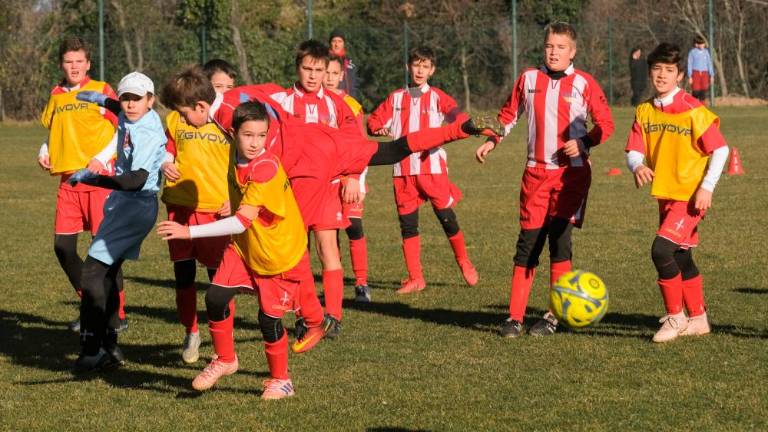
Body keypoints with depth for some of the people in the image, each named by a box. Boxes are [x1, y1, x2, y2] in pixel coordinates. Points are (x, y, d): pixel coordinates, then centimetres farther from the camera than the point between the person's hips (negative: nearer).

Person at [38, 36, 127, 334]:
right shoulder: (56, 96, 12)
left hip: (98, 176, -6)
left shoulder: (101, 91, -4)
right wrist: (45, 152, 6)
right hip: (68, 179, 6)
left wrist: (101, 159, -17)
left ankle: (117, 314, 0)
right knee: (62, 245, 3)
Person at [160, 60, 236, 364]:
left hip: (218, 209, -2)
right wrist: (165, 165, -5)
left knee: (219, 275, -1)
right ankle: (191, 333, 21)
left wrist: (235, 199, -10)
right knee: (183, 273, 4)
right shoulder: (177, 118, 6)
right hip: (181, 205, 2)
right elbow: (167, 152, 17)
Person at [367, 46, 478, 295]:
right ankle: (415, 278, 9)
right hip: (403, 169, 3)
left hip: (432, 166, -3)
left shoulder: (437, 97, 6)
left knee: (446, 217, -1)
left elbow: (456, 116, -9)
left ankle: (464, 263, 21)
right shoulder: (396, 98, 14)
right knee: (407, 224, 2)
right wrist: (380, 129, -11)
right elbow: (374, 120, 12)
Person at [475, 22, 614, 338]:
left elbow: (605, 124, 1)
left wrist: (584, 143, -15)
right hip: (536, 170, 2)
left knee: (559, 238, -7)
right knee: (528, 243, 0)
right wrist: (492, 141, 7)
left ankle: (554, 316, 3)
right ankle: (515, 317, 2)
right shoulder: (529, 79, 6)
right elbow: (509, 114, 19)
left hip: (572, 172, -2)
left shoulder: (584, 83, -2)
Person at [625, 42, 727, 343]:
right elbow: (634, 151, 0)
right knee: (682, 259, 14)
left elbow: (720, 150, -10)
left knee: (661, 250, -18)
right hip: (664, 195, 7)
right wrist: (637, 167, -23)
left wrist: (707, 188, -17)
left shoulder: (693, 110, -14)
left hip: (690, 196, -7)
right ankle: (698, 319, 28)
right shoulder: (644, 112, 3)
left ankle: (675, 317, -5)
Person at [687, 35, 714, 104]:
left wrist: (712, 76, 9)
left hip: (704, 74, 3)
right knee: (695, 93, -7)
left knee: (704, 93, -1)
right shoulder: (692, 52, -1)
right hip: (695, 73, -3)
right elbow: (690, 64, -1)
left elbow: (709, 64, 13)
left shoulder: (706, 52, 9)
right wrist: (690, 77, -6)